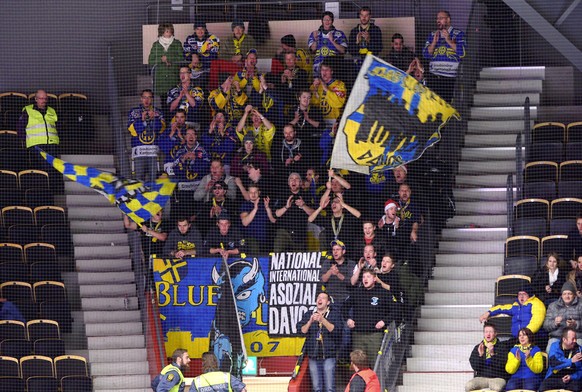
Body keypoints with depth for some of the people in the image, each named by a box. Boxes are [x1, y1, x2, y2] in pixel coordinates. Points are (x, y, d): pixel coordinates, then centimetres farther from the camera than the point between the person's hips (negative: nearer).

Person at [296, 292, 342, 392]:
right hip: (313, 354, 3)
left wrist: (322, 320, -23)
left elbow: (336, 330, -11)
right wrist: (310, 321, -17)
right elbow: (302, 330, 1)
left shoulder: (334, 314, 4)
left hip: (328, 355, -3)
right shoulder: (308, 315, 13)